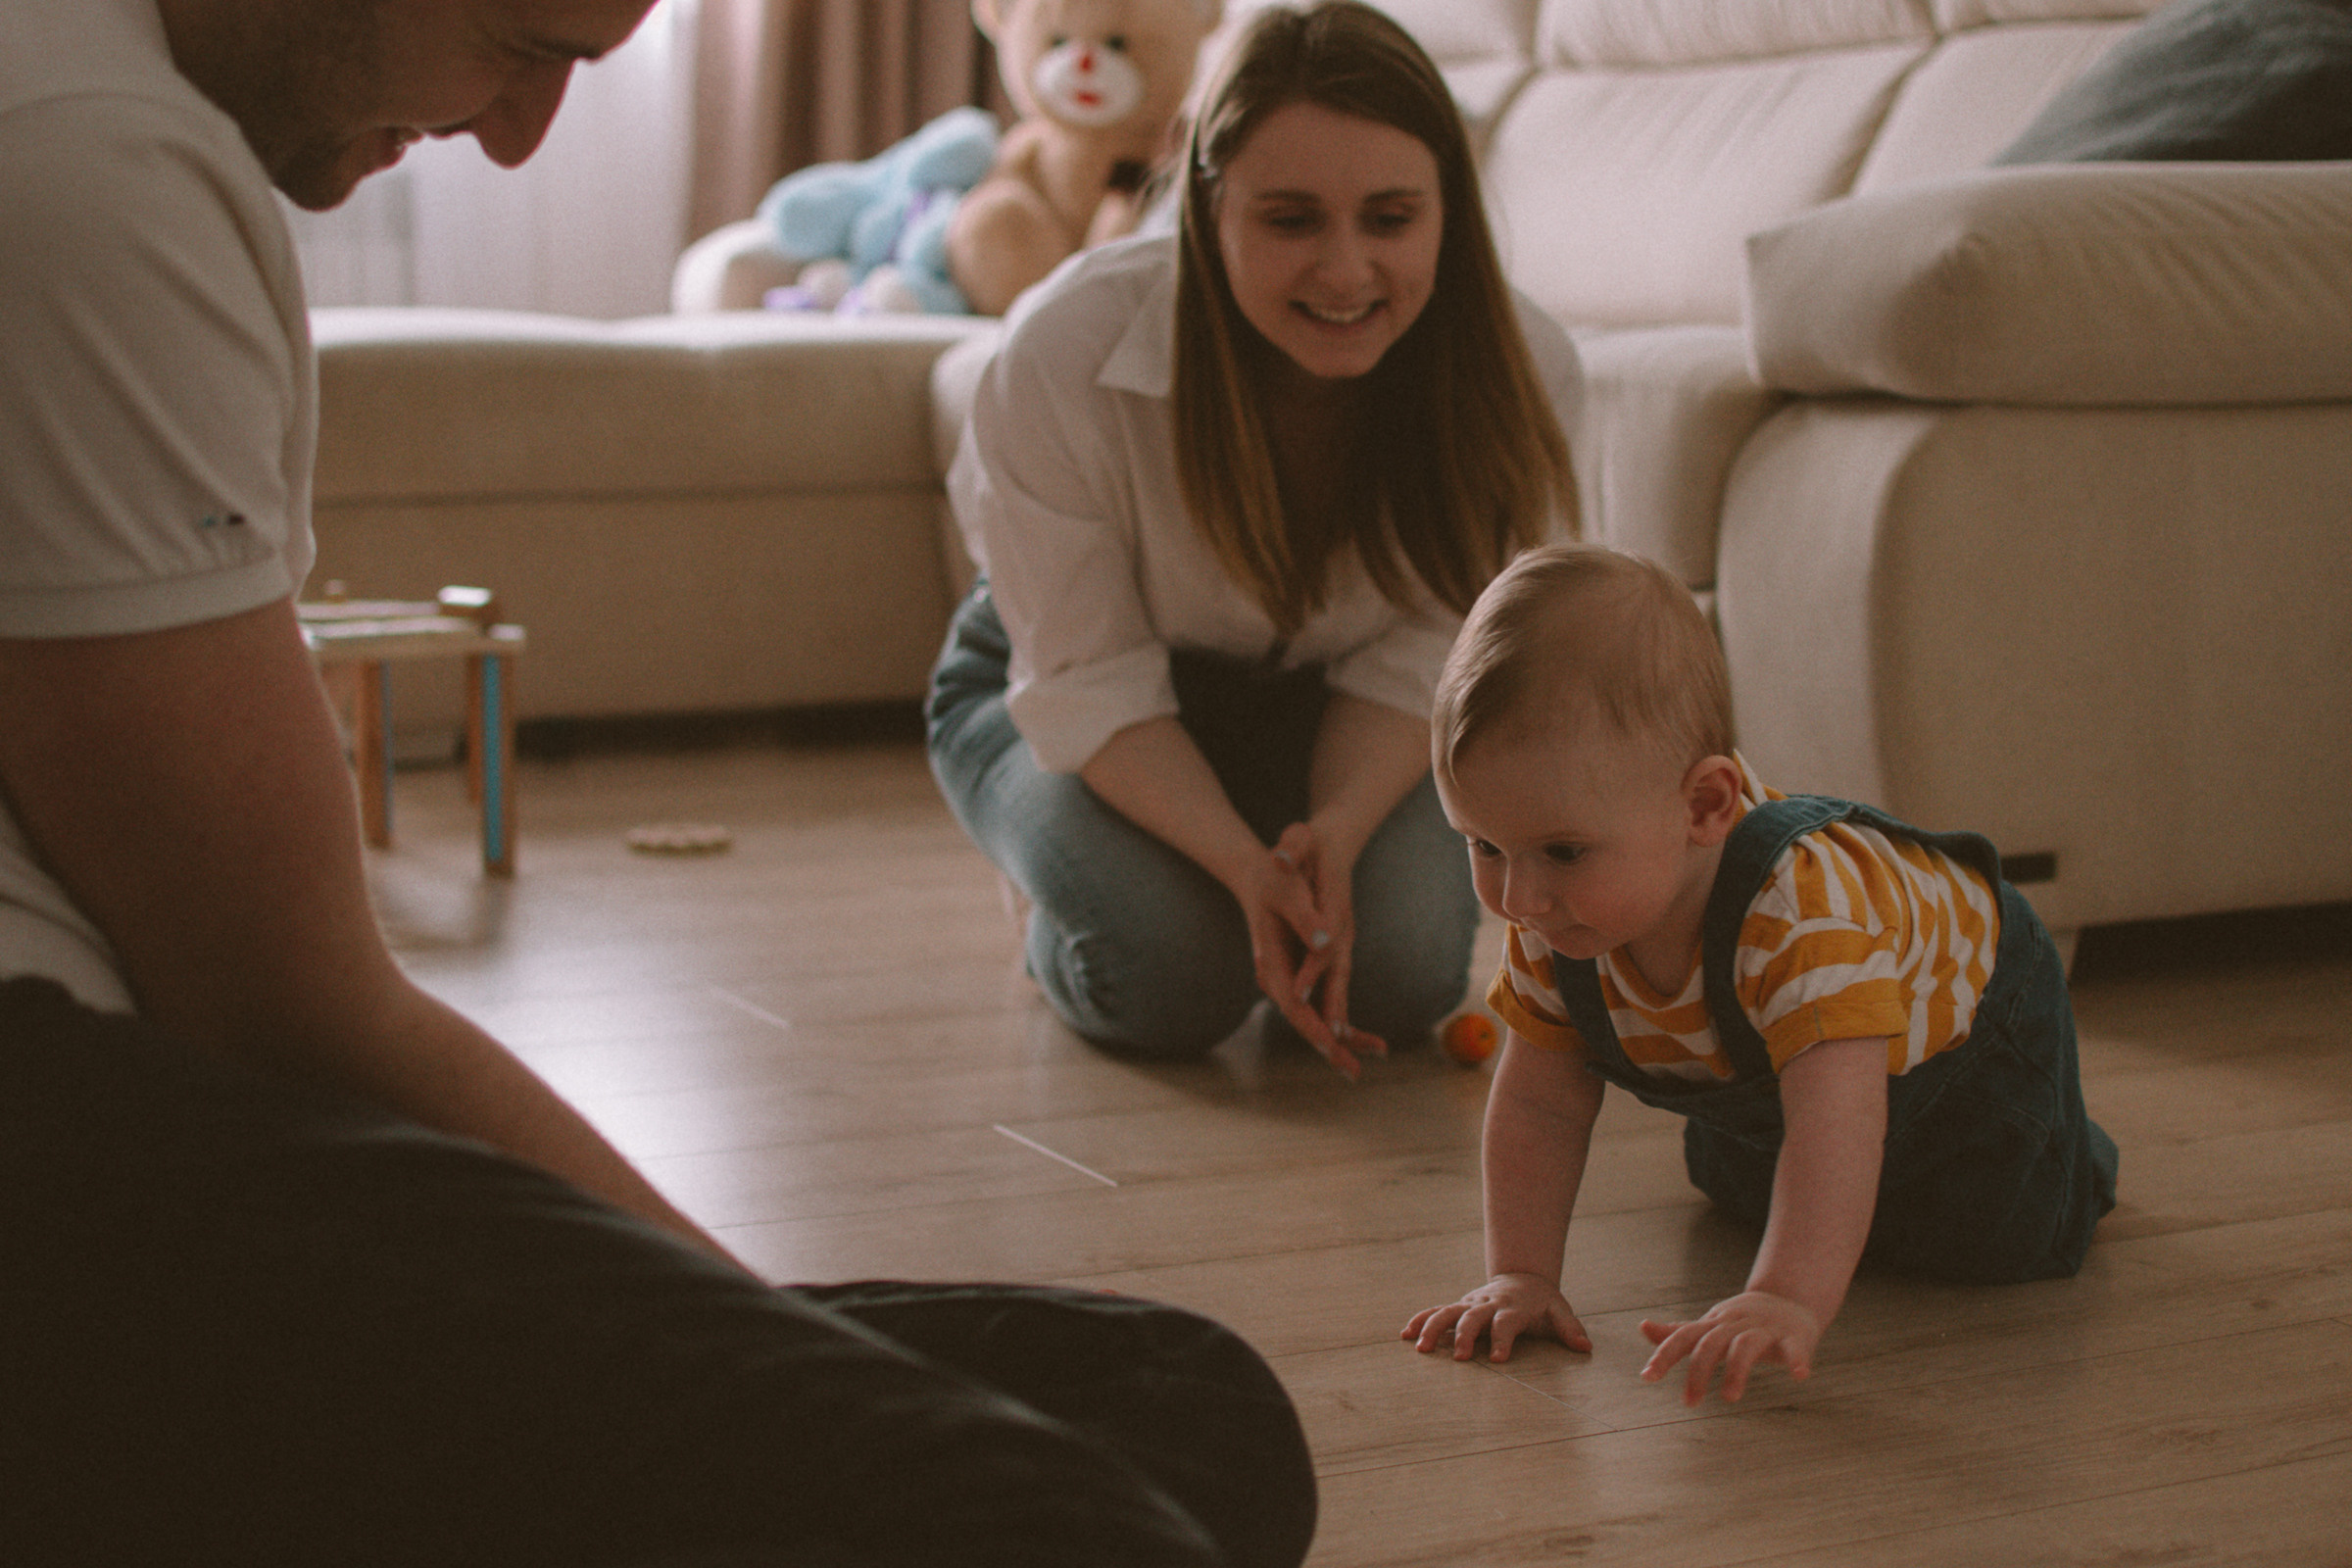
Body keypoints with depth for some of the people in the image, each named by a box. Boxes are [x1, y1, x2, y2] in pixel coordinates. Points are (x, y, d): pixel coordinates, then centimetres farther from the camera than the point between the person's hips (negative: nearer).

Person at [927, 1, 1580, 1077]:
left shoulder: (1519, 373, -25)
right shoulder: (1065, 353, -33)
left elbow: (1419, 657, -16)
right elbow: (1088, 682, -25)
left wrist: (1336, 832, -35)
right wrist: (1248, 865, -39)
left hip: (1324, 706, 2)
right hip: (1055, 692, -2)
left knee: (1401, 968, -23)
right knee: (1173, 974, -27)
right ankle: (1060, 916, 10)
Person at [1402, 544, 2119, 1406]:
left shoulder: (1803, 911, -51)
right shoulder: (1550, 925, -30)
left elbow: (1835, 1121, -59)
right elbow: (1538, 1106, -19)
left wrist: (1788, 1301, -70)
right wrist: (1520, 1274, -29)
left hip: (1964, 1018, -6)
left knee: (2000, 1242, -11)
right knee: (1738, 1191, 24)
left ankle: (2064, 1151, 20)